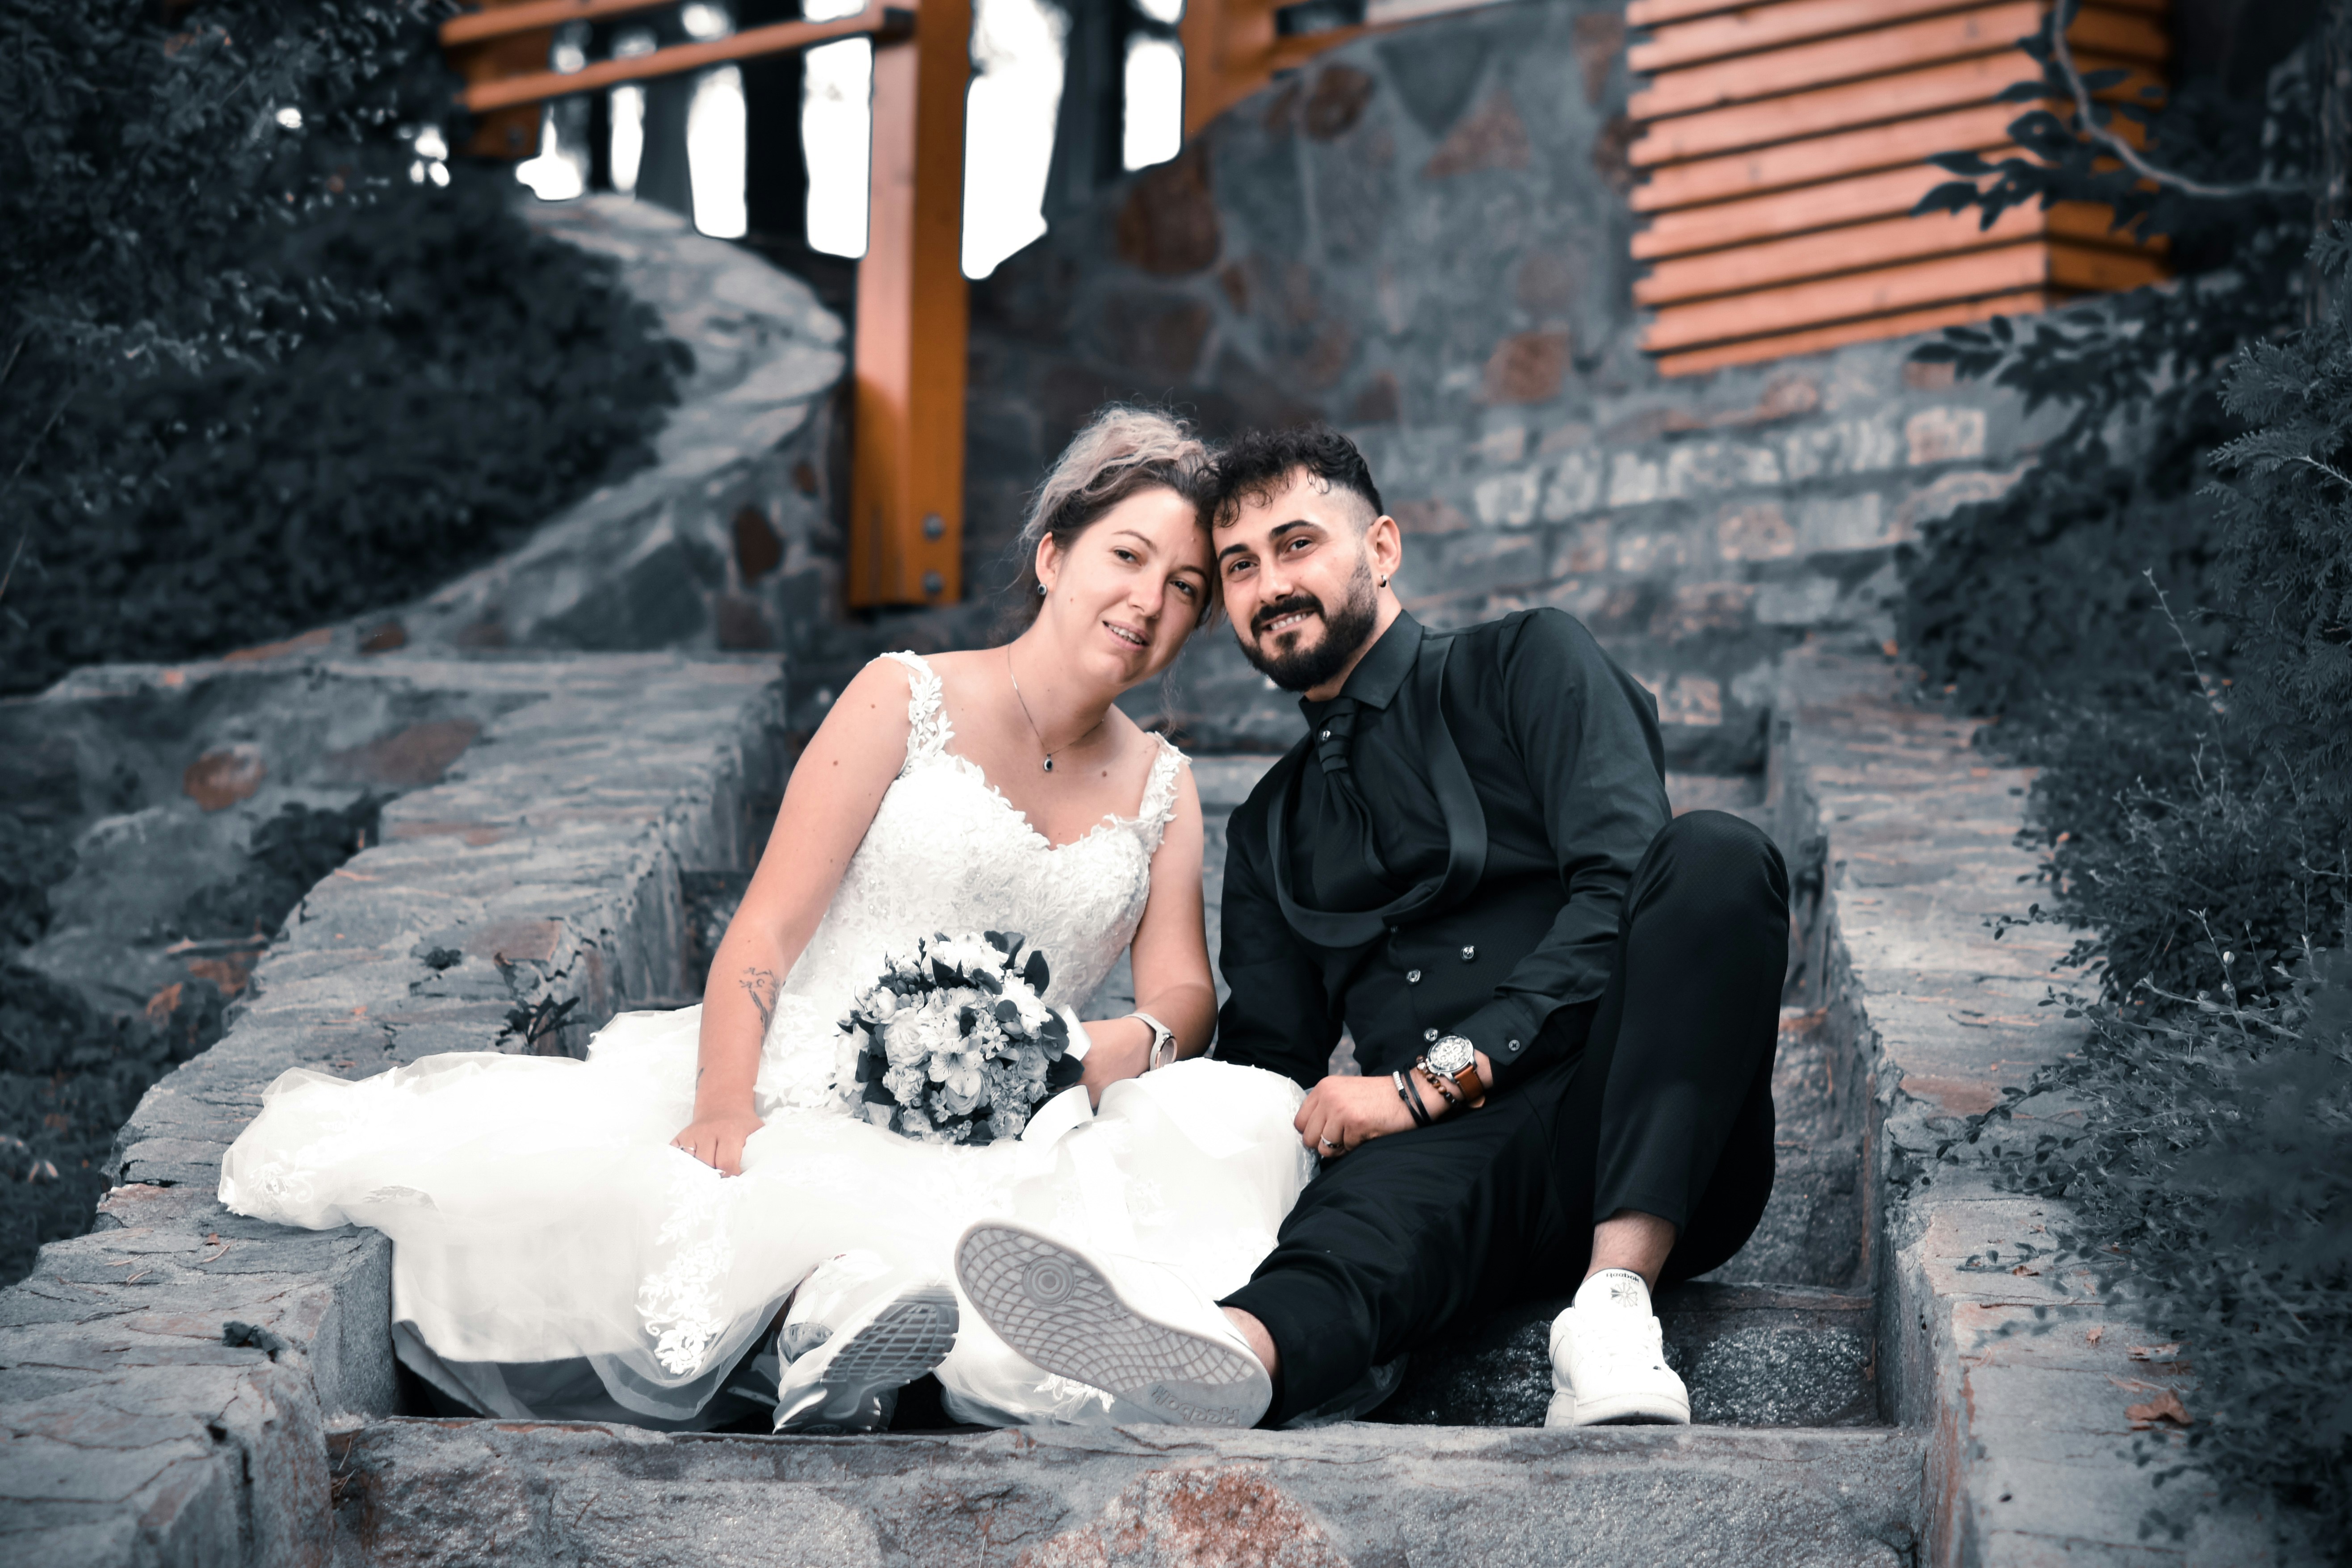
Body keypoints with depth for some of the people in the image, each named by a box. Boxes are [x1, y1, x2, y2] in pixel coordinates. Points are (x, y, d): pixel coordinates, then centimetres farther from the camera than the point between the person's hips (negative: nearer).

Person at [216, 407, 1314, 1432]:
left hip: (992, 1145, 4)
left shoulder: (1161, 787, 18)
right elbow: (765, 931, -4)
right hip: (802, 1095, -4)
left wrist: (1131, 1043, -17)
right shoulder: (908, 700, 4)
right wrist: (723, 1105, -22)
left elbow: (1185, 994, 9)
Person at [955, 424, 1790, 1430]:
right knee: (1389, 1189, -36)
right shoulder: (1270, 832, 30)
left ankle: (1615, 1309, -47)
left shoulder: (1525, 666, 14)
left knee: (1715, 855, -32)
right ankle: (1237, 1345, -72)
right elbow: (1268, 1067, 23)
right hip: (1453, 1146, 2)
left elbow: (1623, 890, -3)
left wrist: (1433, 1081, -12)